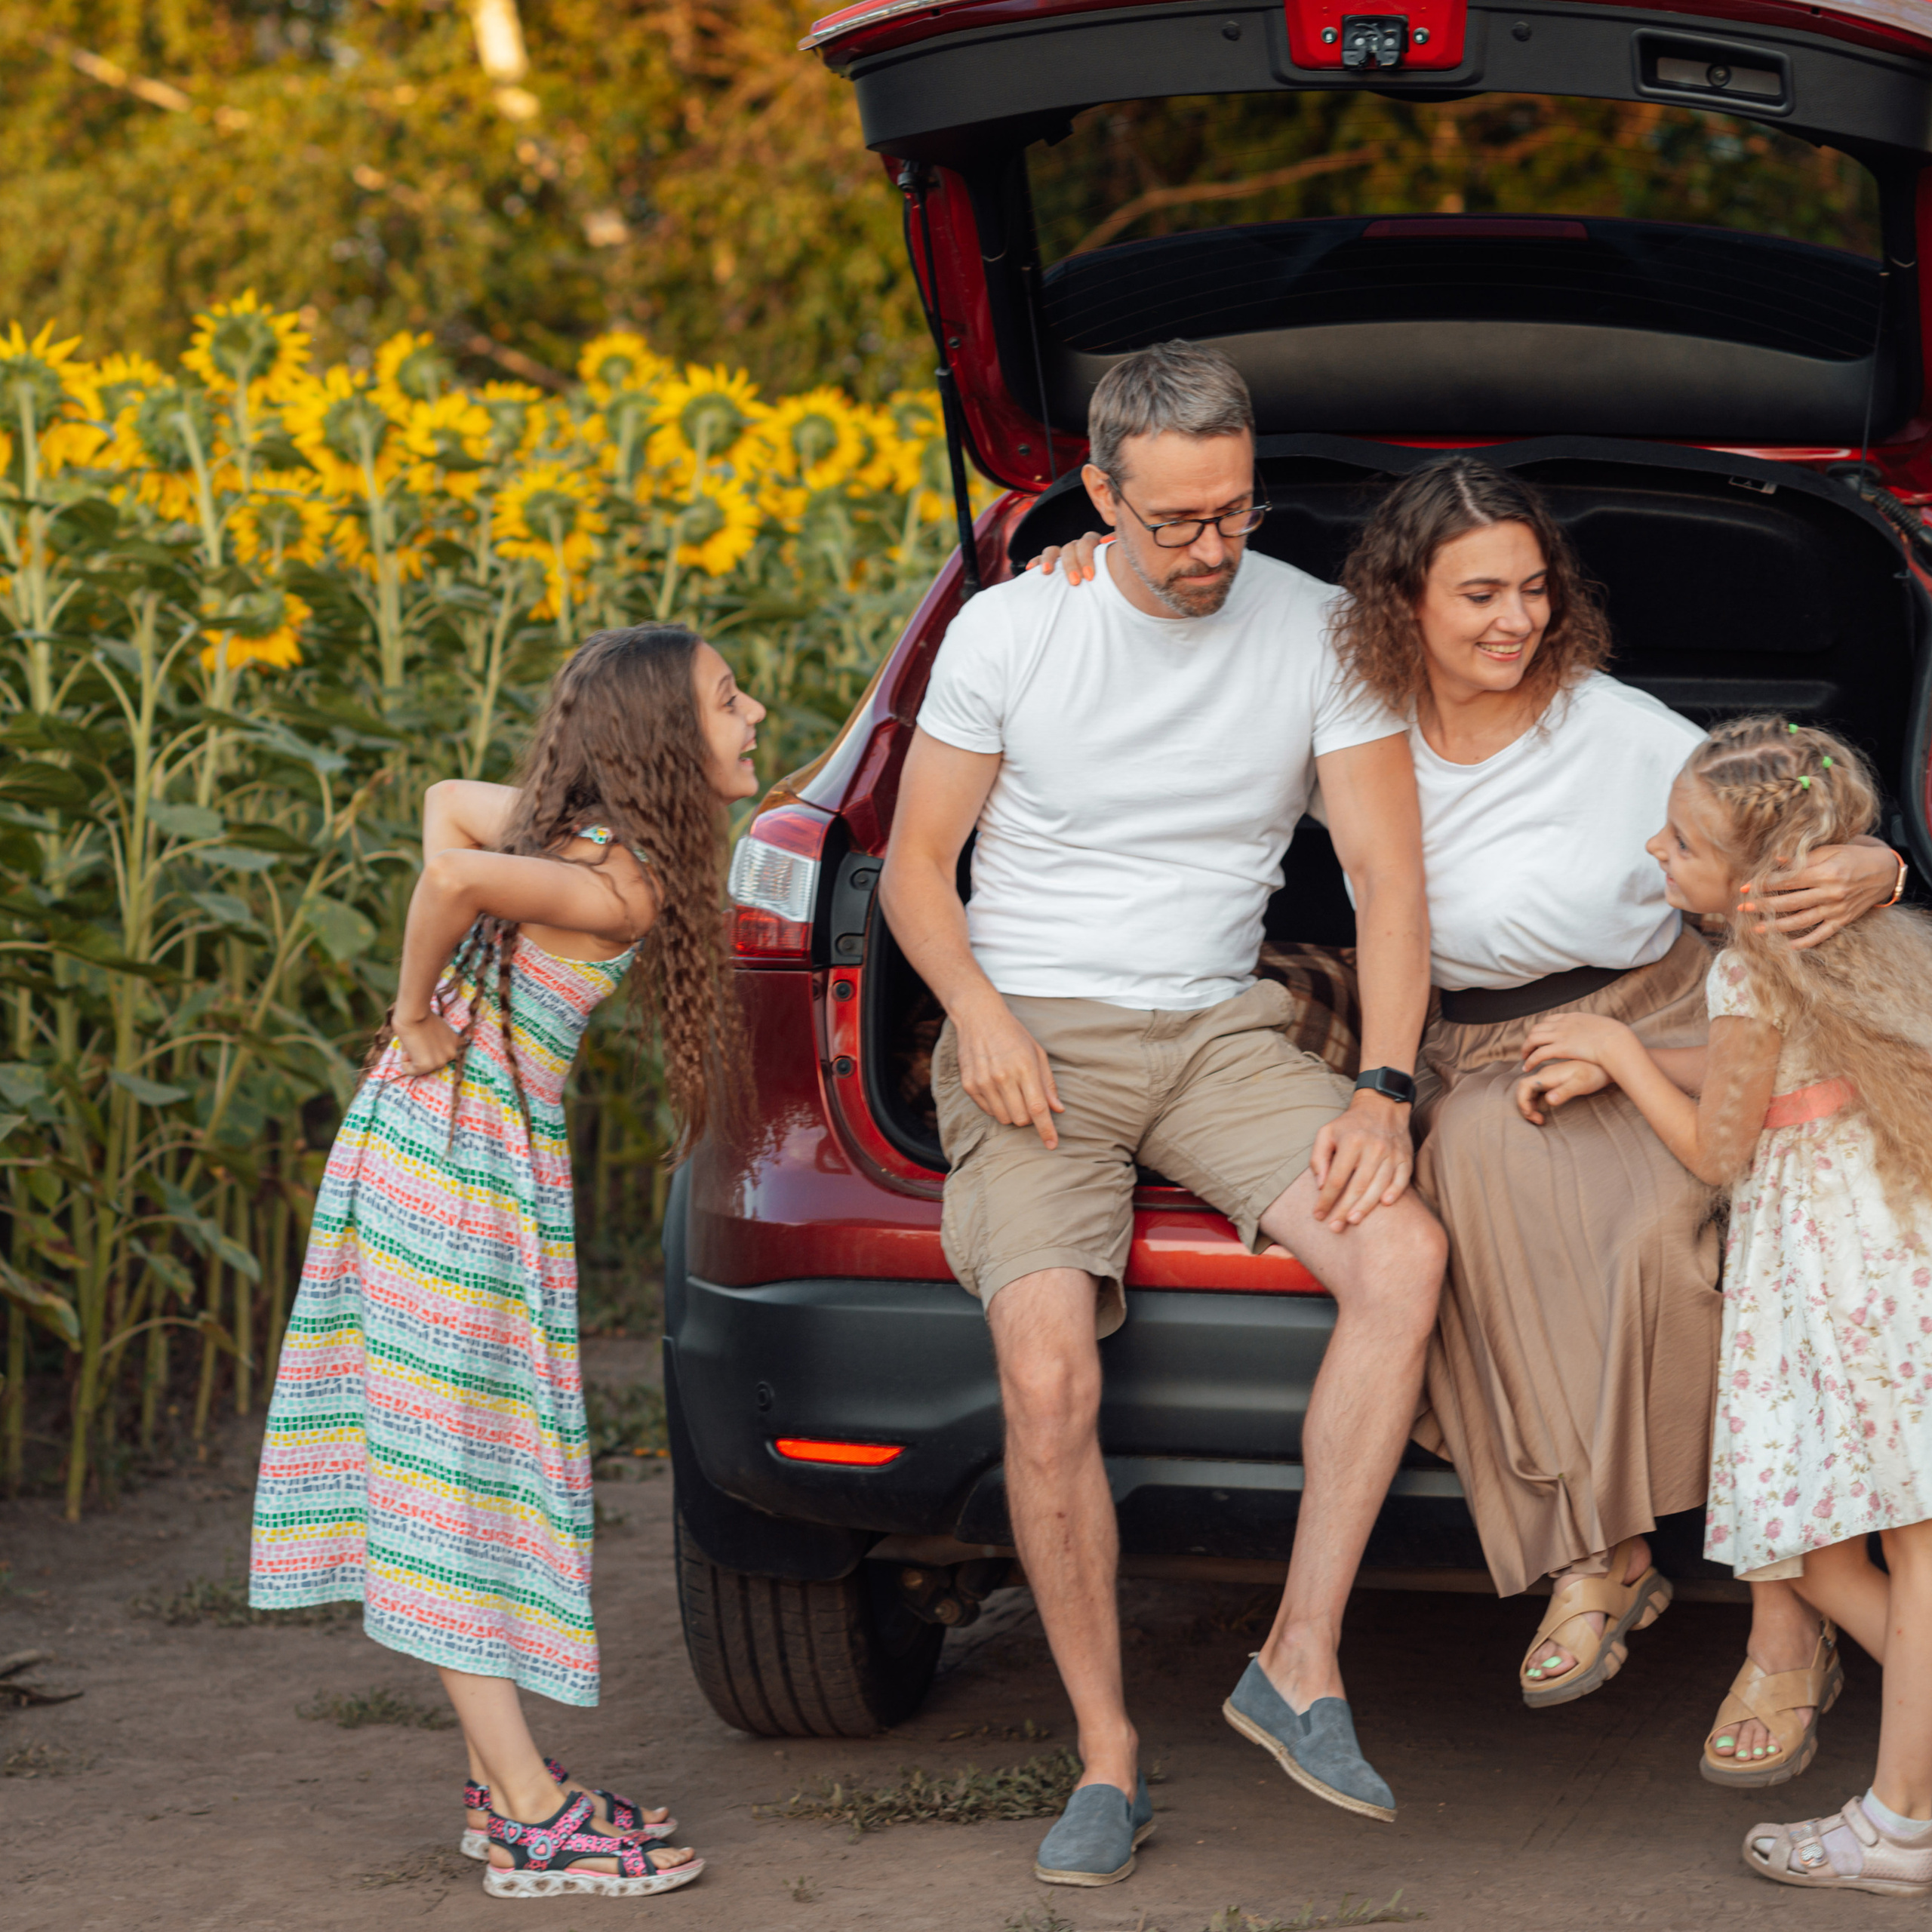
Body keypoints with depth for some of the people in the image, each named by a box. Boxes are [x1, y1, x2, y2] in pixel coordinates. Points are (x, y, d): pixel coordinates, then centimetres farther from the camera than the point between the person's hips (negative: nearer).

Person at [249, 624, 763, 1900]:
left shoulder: (582, 827, 8)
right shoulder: (626, 881, -19)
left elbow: (448, 806, 22)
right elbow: (462, 879, -31)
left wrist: (455, 978, 11)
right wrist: (417, 1015, -15)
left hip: (479, 1154, 9)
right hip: (463, 1158, -9)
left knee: (476, 1474, 12)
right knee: (461, 1473, -5)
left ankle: (506, 1785, 19)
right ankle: (531, 1822, -2)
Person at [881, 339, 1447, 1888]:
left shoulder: (1316, 632, 1)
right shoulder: (1009, 628, -2)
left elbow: (1389, 872, 1)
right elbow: (917, 863, 5)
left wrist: (1383, 1094, -13)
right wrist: (983, 1015, -15)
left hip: (1219, 1032, 2)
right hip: (1035, 1036, -2)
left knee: (1405, 1253, -27)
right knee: (1047, 1376, -25)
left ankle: (1303, 1657, -19)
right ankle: (1109, 1759, -10)